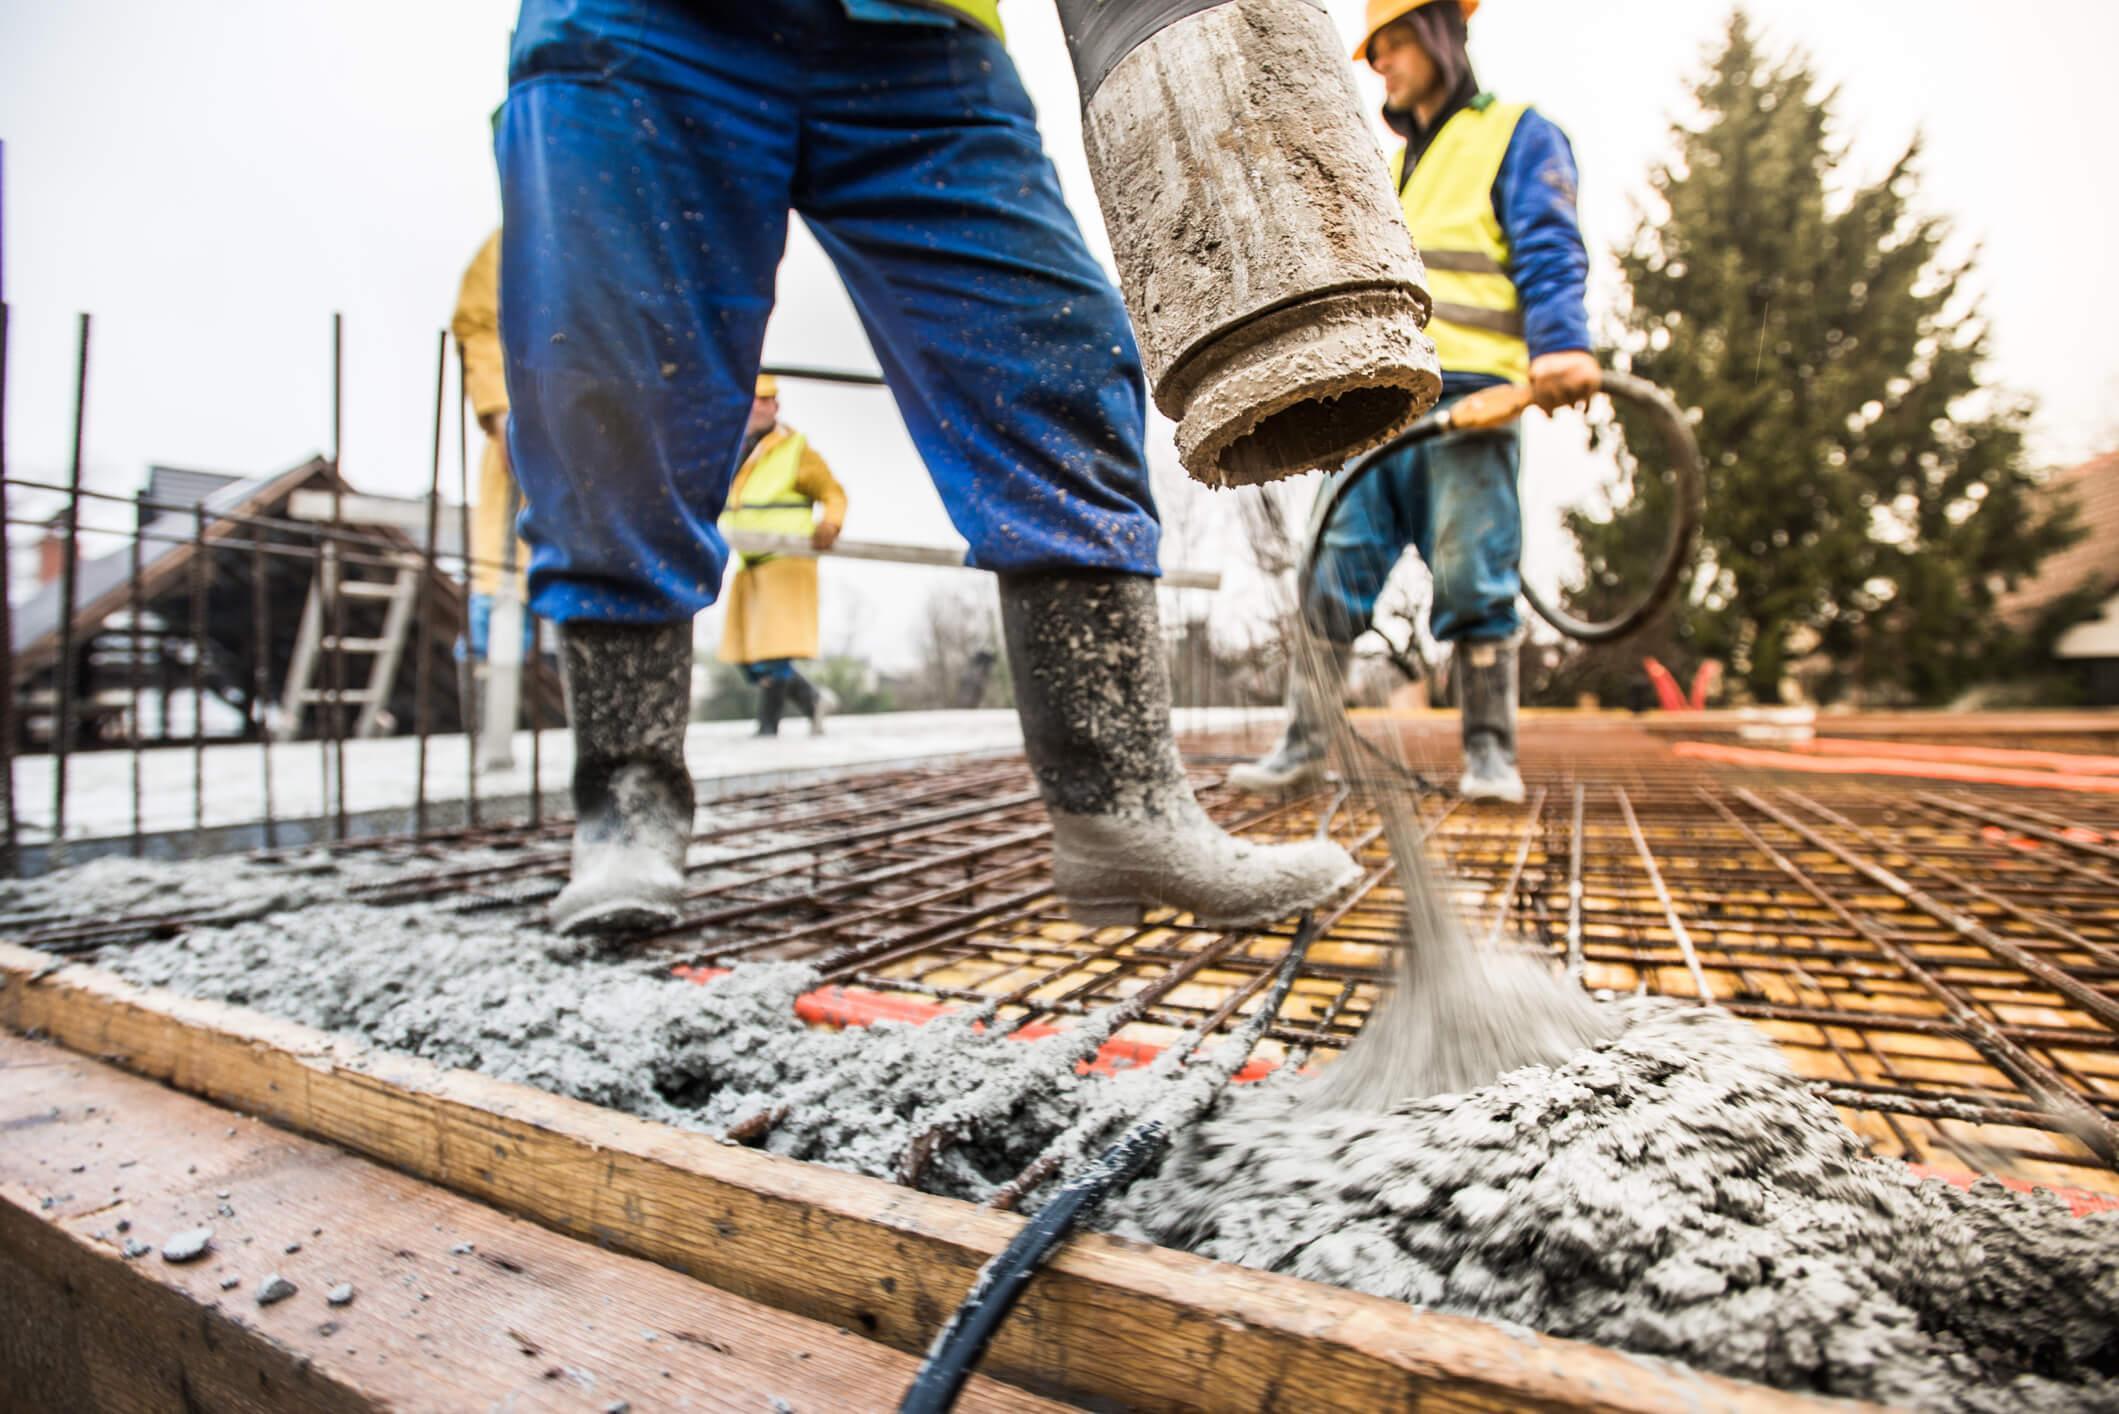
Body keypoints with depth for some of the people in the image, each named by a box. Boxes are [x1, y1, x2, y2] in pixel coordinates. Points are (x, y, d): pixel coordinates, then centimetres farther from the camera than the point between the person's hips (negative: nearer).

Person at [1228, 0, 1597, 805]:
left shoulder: (1517, 134, 12)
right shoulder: (1387, 168, 31)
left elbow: (1550, 254, -3)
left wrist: (1561, 345, -21)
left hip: (1467, 401, -5)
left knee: (1473, 580, -7)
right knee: (1334, 571, -4)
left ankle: (1490, 753, 2)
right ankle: (1304, 746, -1)